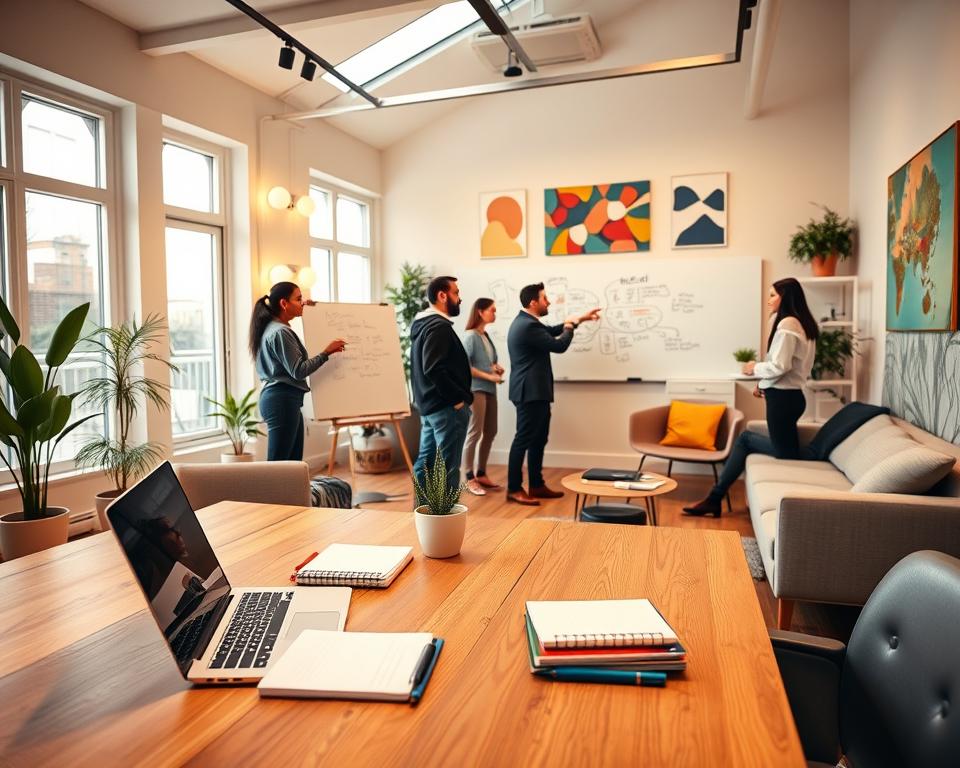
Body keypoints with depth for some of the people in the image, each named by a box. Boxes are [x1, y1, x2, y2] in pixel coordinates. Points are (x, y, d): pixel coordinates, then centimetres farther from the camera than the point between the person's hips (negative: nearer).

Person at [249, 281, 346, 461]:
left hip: (284, 400, 11)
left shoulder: (271, 327, 15)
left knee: (294, 461, 11)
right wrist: (326, 352, -14)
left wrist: (302, 307, 33)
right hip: (282, 401, -11)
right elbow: (298, 371, -19)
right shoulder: (280, 332, -15)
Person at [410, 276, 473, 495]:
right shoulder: (439, 327, -16)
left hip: (428, 404, 10)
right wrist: (459, 398, -18)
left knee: (425, 461, 14)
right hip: (446, 407, -10)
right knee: (447, 467, -3)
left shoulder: (422, 323, 14)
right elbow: (435, 370, -26)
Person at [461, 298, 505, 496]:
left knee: (490, 433, 11)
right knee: (474, 433, -7)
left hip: (489, 389, 9)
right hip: (475, 389, -9)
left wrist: (497, 367, 2)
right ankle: (469, 479, 0)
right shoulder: (471, 336, -10)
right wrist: (489, 376, -16)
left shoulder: (486, 336, 14)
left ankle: (481, 474, 22)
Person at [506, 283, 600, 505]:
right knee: (523, 439, -6)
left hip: (535, 391, 11)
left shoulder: (527, 322, 14)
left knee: (538, 439, 14)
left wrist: (580, 319, 24)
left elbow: (552, 331, 28)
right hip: (530, 392, -11)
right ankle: (514, 489, 1)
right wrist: (570, 326, 2)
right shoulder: (528, 326, -20)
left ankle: (536, 485, 21)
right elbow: (559, 345, -18)